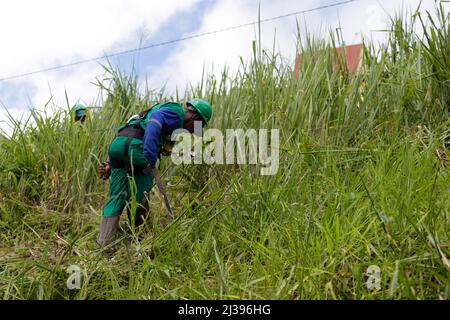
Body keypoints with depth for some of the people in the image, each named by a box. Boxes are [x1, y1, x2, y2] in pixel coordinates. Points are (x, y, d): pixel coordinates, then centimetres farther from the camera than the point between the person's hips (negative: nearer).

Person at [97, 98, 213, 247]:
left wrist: (110, 165, 25)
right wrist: (150, 159, -25)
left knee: (115, 199, 10)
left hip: (116, 143, 9)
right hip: (133, 146, -9)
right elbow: (155, 120, -19)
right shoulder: (177, 111, 5)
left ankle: (104, 243, 9)